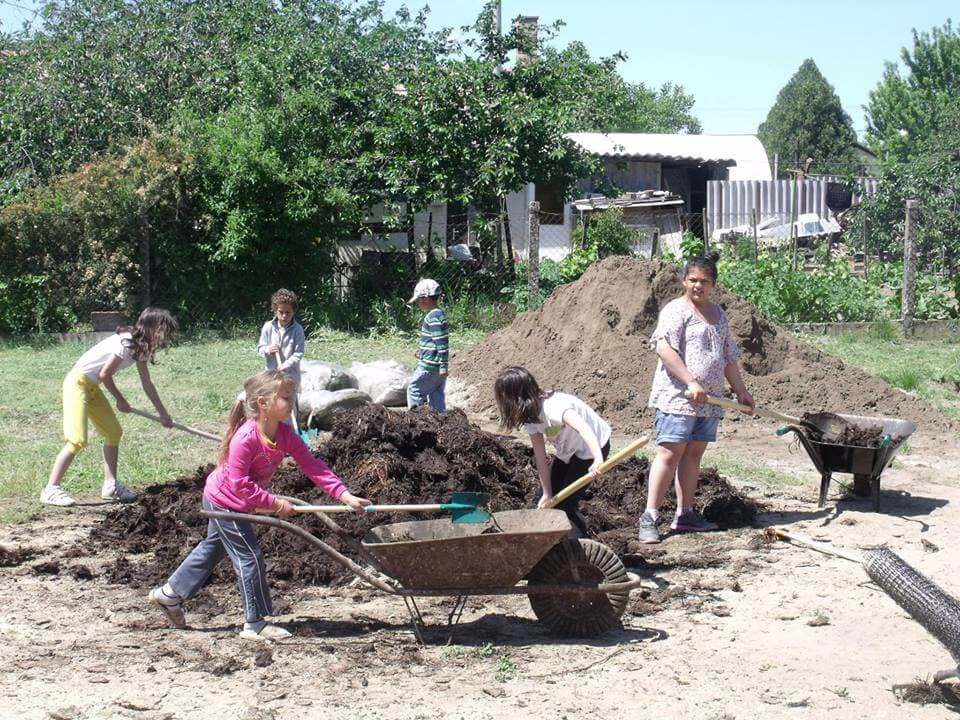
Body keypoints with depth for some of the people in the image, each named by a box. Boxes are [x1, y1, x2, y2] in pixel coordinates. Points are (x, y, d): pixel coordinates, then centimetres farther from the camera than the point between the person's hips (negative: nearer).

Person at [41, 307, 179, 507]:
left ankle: (110, 485, 17)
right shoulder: (126, 343, -22)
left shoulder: (141, 348, 7)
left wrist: (163, 414, 19)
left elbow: (147, 384, 16)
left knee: (114, 433, 11)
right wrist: (120, 400, -3)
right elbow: (105, 374, -18)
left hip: (92, 386, 10)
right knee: (77, 440, -16)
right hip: (77, 382, -10)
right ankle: (51, 489, -12)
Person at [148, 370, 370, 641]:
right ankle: (255, 624, 2)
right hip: (224, 501, -9)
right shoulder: (246, 437, -34)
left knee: (213, 548, 23)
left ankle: (171, 593, 37)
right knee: (249, 556, -6)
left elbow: (312, 466, -14)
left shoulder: (285, 434, -12)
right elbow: (238, 483, -33)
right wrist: (274, 503, -31)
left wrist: (345, 495, -22)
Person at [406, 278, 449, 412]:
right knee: (437, 395, 10)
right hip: (438, 366, 9)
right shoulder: (439, 314, 13)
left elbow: (442, 342, -21)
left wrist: (443, 366, -21)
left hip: (429, 366, -9)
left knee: (414, 390, -1)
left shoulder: (433, 317, -17)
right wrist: (423, 351, 21)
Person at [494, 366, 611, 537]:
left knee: (565, 502, -13)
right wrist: (547, 493, -14)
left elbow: (583, 428, -54)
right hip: (567, 451, 8)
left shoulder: (553, 408, -37)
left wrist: (598, 460, -69)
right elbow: (541, 457, -10)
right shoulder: (530, 416, -11)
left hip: (593, 447, -8)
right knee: (548, 503, 3)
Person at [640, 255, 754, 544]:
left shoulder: (718, 314, 19)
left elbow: (728, 358, 27)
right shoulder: (676, 310, -7)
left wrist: (741, 391, 24)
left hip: (709, 401, 8)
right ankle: (649, 518, -11)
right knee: (670, 454, -11)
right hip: (677, 398, -8)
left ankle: (685, 514, 15)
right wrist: (691, 382, -24)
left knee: (693, 454, 9)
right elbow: (663, 347, -20)